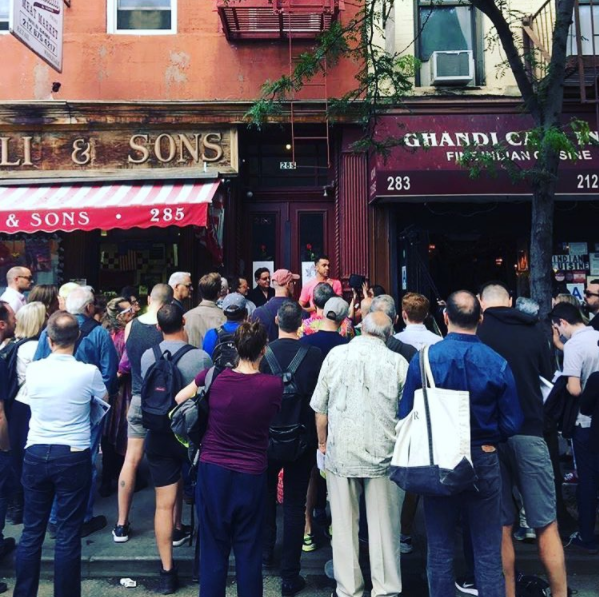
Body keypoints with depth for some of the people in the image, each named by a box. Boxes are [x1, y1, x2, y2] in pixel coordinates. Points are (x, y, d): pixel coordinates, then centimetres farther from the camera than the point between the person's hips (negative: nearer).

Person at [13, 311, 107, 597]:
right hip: (73, 456, -3)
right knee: (68, 535, 6)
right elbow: (104, 400, 9)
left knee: (31, 531, 14)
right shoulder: (89, 372, -12)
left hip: (35, 455, 3)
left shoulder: (33, 370, -3)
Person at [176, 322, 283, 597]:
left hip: (213, 471, 1)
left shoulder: (213, 377, -11)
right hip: (251, 476, 0)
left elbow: (179, 399, 6)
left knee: (213, 547, 14)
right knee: (249, 551, 15)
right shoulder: (274, 385, -14)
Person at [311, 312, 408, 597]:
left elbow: (320, 408, 1)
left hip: (340, 453, 1)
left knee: (344, 525, 13)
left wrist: (323, 443, 16)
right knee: (383, 526, 12)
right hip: (383, 454, 0)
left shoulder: (336, 355, -4)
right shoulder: (398, 362, -6)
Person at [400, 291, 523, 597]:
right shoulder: (497, 363, -13)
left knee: (440, 550, 15)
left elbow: (406, 415, -9)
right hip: (484, 460, 0)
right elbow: (512, 424, -7)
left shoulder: (423, 358, -14)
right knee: (488, 552, 13)